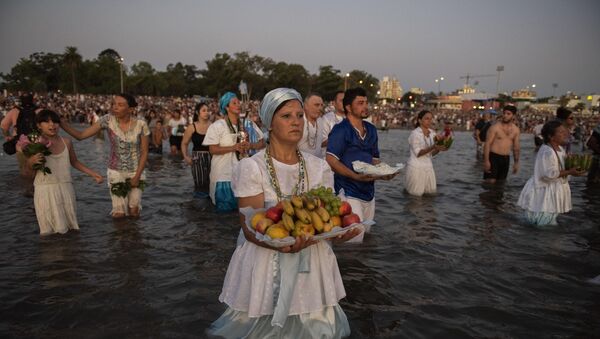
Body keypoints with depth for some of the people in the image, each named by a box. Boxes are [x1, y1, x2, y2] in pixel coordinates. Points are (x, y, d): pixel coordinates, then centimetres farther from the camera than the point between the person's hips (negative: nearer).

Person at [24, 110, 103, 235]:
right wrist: (30, 163, -17)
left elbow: (75, 162, 19)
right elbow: (30, 174, 3)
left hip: (66, 188, 3)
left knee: (69, 227, 8)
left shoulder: (66, 142, 3)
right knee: (50, 230, 3)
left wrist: (93, 174, 15)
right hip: (45, 190, -2)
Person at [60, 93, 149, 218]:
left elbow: (144, 152, -7)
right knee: (119, 214, -1)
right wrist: (61, 123, -27)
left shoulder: (140, 124, -13)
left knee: (134, 212, 5)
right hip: (115, 171, 0)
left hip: (136, 171, 0)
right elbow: (80, 135, -12)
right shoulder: (108, 120, -12)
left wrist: (137, 176, -10)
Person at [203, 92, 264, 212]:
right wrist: (234, 147, -21)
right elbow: (212, 149, -11)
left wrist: (250, 146, -14)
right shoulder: (217, 126, -6)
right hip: (224, 174, -3)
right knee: (226, 207, 1)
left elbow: (262, 143, 7)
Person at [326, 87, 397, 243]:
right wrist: (356, 176, -25)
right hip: (349, 193, -8)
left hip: (369, 192, 8)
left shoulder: (371, 130, 13)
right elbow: (331, 161, -17)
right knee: (354, 240, -9)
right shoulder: (340, 130, -10)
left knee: (365, 235, 18)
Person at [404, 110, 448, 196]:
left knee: (430, 191, 12)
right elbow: (418, 153, -18)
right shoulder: (415, 133, -14)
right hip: (416, 167, -6)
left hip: (428, 166, 6)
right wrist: (432, 147, -29)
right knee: (416, 193, 3)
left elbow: (431, 153, 7)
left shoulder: (432, 133, 5)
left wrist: (439, 149, -12)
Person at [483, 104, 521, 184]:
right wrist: (486, 161, -18)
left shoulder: (516, 130, 7)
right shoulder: (495, 127, -9)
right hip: (493, 157, -5)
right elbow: (487, 144, -11)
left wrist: (516, 162, 14)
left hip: (506, 158, 5)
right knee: (491, 182, -12)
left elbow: (516, 146, 16)